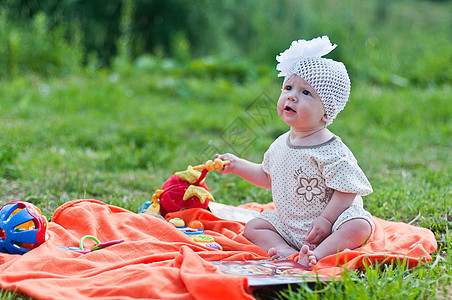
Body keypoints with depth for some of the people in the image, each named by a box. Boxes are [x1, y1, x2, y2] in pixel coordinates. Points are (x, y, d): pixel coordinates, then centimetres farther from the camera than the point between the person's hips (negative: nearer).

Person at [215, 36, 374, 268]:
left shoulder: (331, 151, -18)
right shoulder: (280, 145, 5)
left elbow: (346, 190, -21)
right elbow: (268, 177, 22)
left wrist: (326, 220, -25)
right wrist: (236, 165, 16)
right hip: (286, 226, 7)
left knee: (359, 226, -31)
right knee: (253, 227, -1)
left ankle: (318, 254, -46)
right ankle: (287, 252, -22)